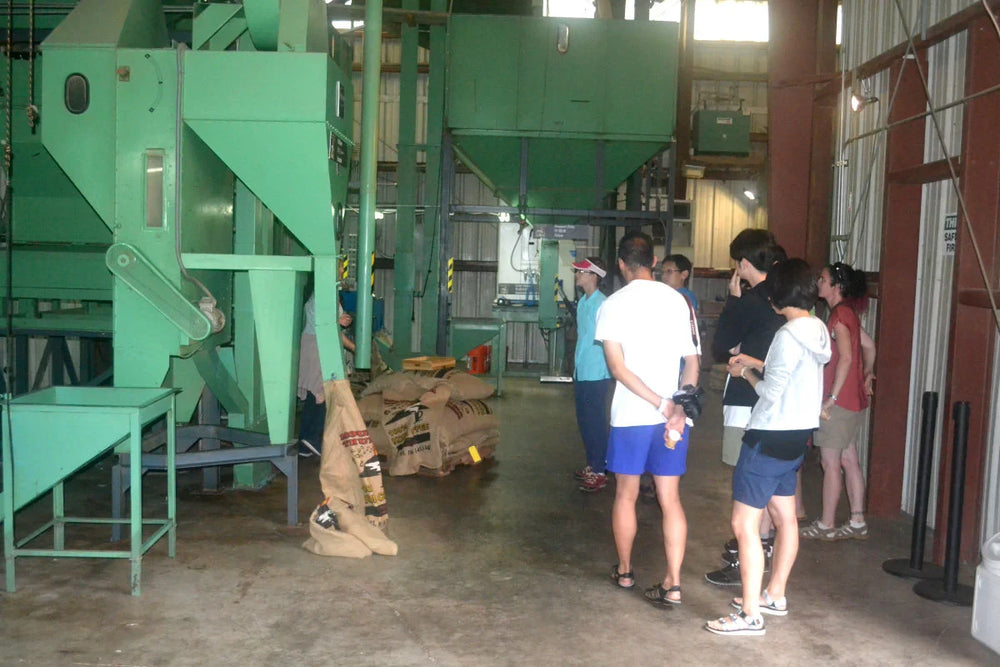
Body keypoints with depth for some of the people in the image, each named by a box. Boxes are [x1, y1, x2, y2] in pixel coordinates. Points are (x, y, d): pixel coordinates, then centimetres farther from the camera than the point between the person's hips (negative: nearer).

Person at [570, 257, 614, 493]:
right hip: (581, 373, 9)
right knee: (584, 420, 15)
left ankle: (599, 472, 7)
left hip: (596, 375, -9)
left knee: (595, 422, -2)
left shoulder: (602, 304, -15)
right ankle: (592, 465, 27)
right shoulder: (582, 302, 11)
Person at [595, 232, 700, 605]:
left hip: (630, 415, -2)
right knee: (670, 498, 6)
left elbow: (618, 367, -13)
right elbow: (692, 364, 2)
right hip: (673, 417, 3)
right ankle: (673, 584, 4)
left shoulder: (613, 305, -5)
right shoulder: (677, 301, 5)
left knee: (626, 494, 13)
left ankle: (624, 571, 28)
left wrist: (661, 404, -13)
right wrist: (679, 408, -4)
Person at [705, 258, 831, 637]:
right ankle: (774, 595, 33)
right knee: (784, 517, 19)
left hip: (771, 438, -10)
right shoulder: (817, 331, 7)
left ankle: (750, 614, -1)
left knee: (744, 523, -5)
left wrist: (746, 373, -2)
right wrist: (756, 364, 14)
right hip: (797, 435, 10)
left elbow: (771, 392, -19)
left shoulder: (789, 335, -21)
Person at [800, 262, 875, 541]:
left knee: (831, 463, -1)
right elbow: (869, 345, 21)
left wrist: (832, 397, -22)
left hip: (838, 402, -9)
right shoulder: (847, 312, 12)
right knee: (849, 460, 13)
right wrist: (866, 376, 30)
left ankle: (826, 525, 8)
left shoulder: (840, 314, -15)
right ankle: (857, 523, 19)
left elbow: (845, 358, -23)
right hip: (854, 400, 9)